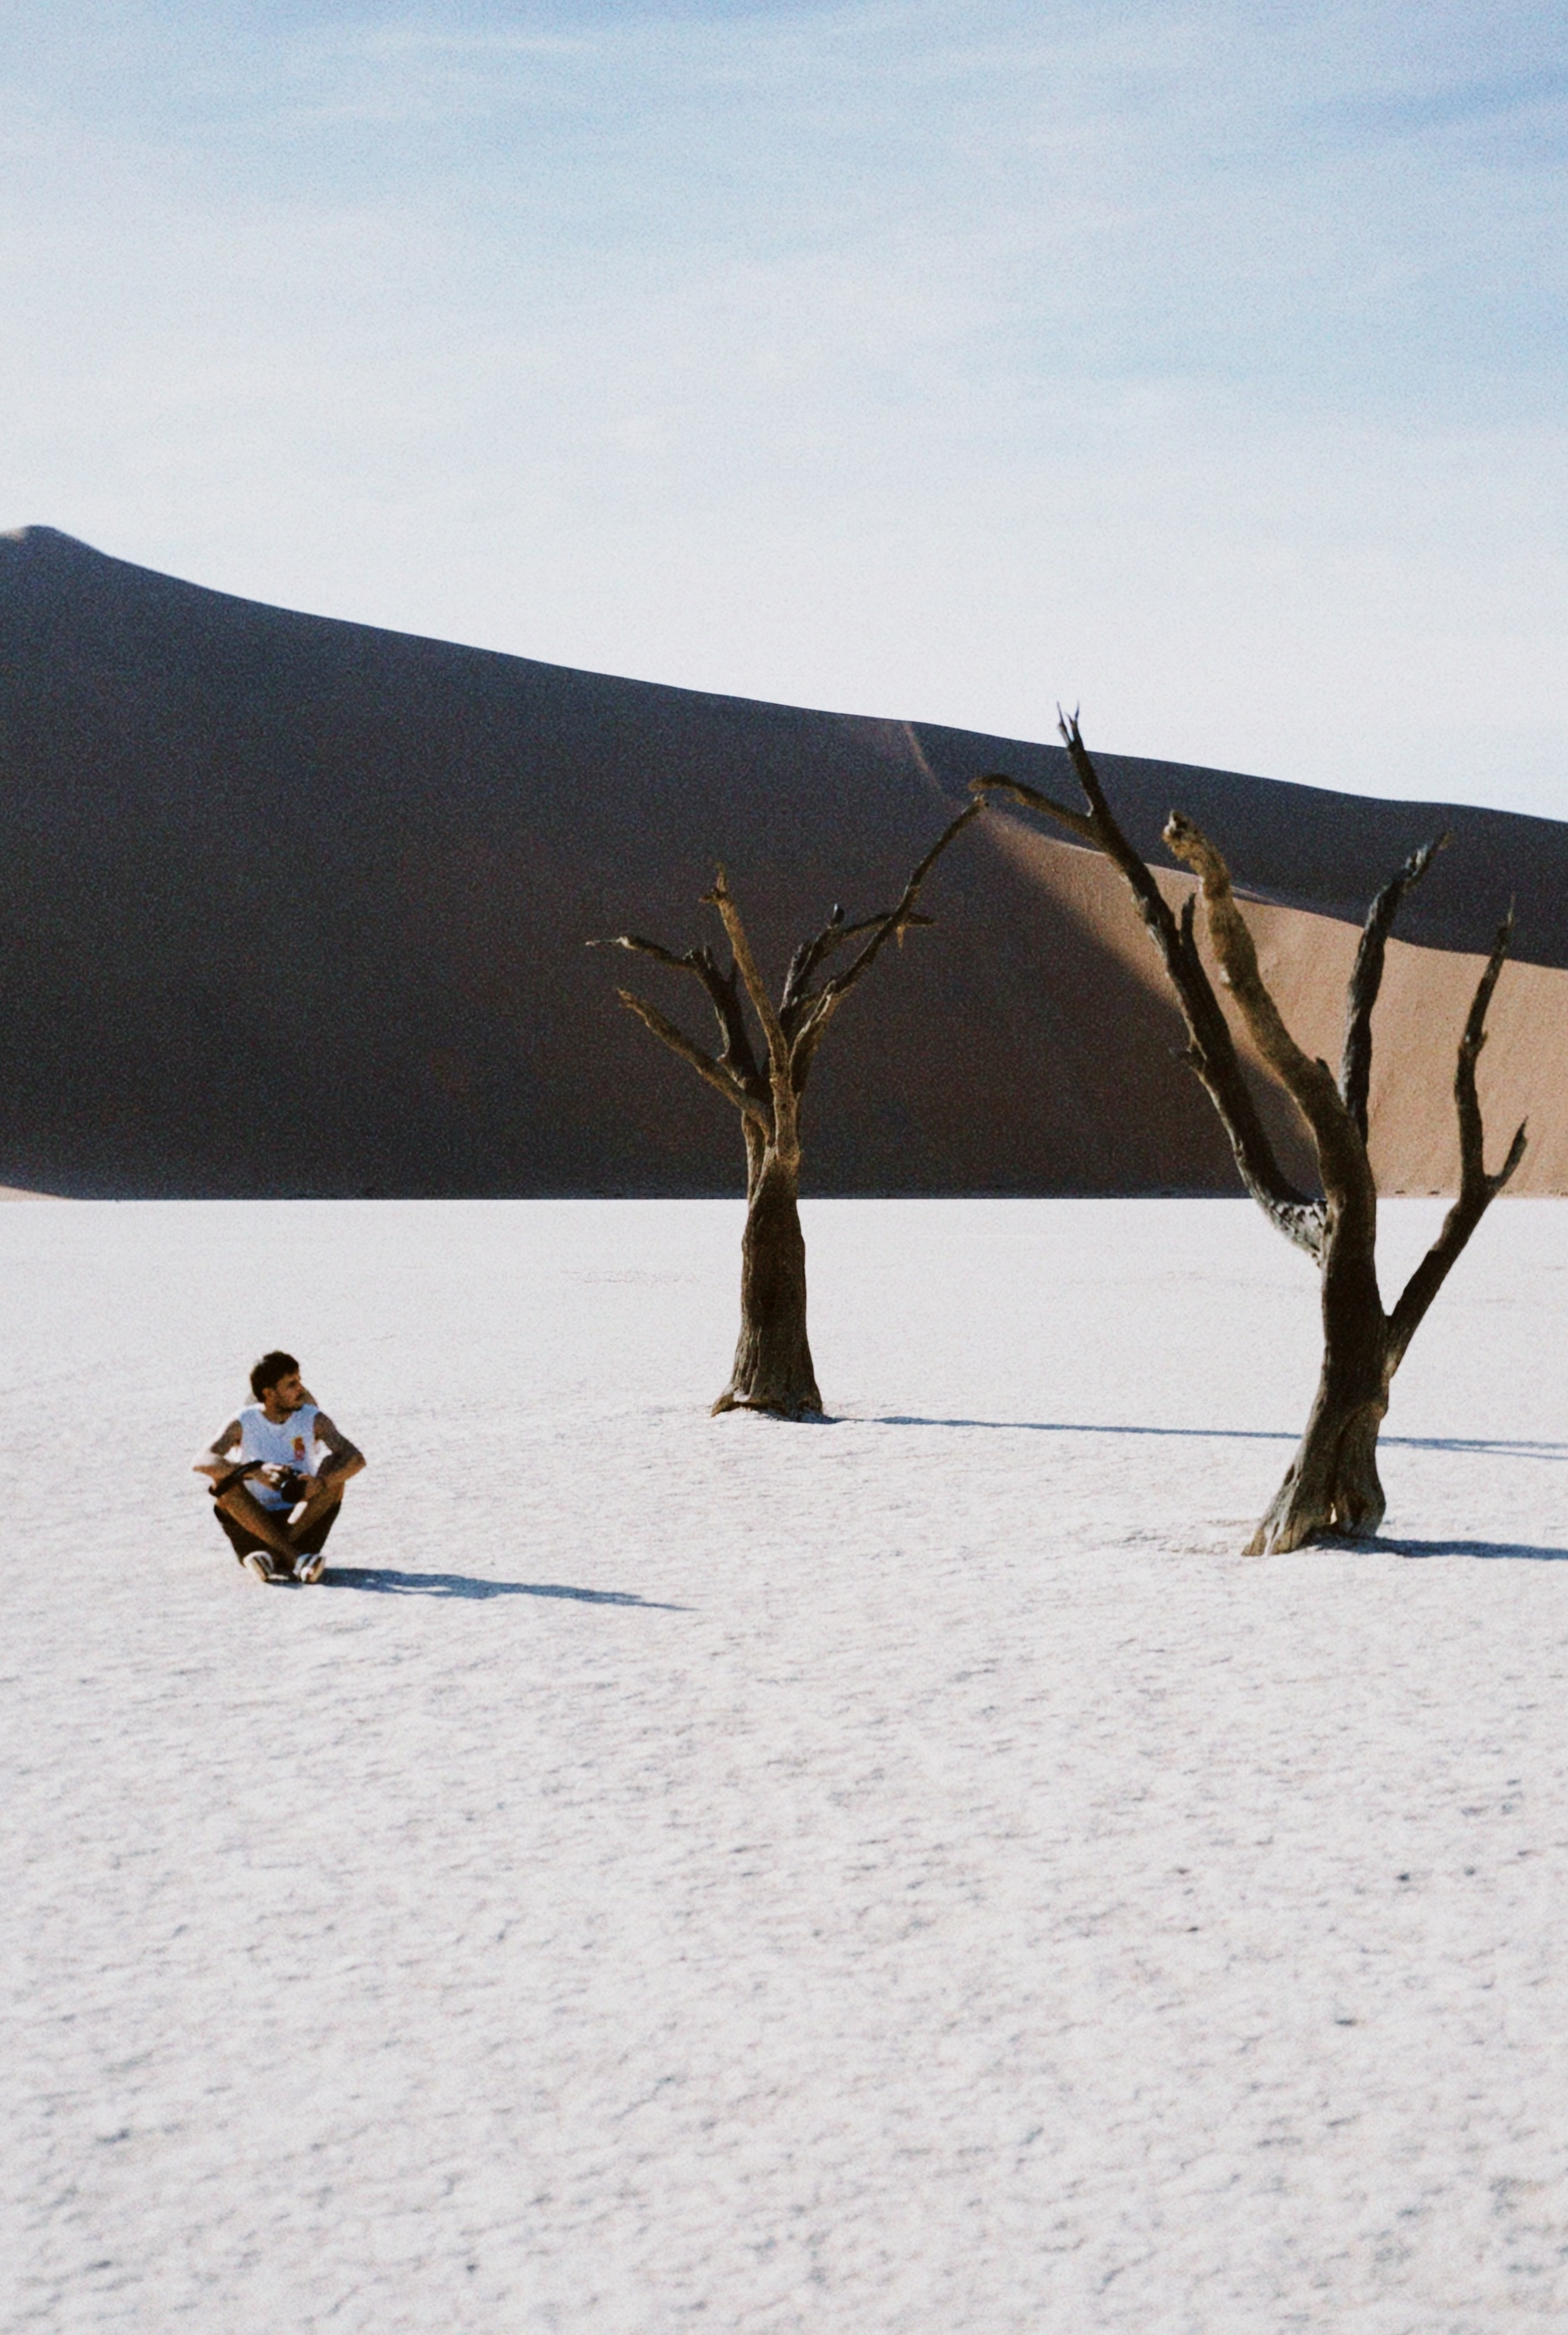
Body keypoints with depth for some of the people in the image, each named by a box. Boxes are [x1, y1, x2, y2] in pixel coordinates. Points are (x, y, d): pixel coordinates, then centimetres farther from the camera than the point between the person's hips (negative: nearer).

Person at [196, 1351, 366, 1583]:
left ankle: (275, 1555, -35)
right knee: (223, 1480, -27)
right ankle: (295, 1558, -41)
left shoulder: (313, 1420, -2)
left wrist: (321, 1482, -36)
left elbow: (356, 1459, -15)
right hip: (255, 1522, -1)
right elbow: (202, 1462, -21)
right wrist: (255, 1471, -39)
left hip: (302, 1521, 1)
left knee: (335, 1473, -21)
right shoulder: (244, 1423, -5)